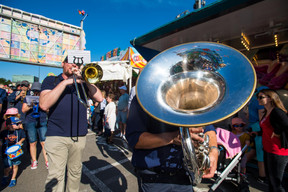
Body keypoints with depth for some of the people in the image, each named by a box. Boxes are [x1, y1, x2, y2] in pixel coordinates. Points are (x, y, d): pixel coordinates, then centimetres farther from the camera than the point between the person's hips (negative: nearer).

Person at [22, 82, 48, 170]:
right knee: (32, 143, 4)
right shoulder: (27, 98, 13)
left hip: (42, 122, -1)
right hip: (30, 122, 2)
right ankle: (34, 161, 20)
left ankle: (47, 161, 0)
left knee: (44, 142, -6)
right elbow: (23, 110, 5)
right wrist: (30, 106, -14)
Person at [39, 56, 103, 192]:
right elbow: (44, 105, -12)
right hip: (57, 135, -2)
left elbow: (99, 98, -3)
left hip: (79, 135, 3)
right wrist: (65, 82, -15)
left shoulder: (82, 82, 11)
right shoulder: (51, 80, 5)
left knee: (75, 172, 17)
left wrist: (85, 80, -9)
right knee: (55, 176, -2)